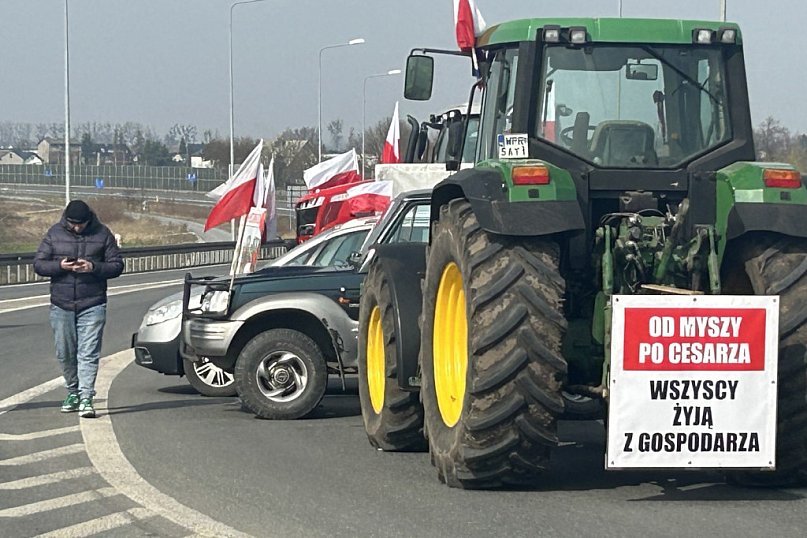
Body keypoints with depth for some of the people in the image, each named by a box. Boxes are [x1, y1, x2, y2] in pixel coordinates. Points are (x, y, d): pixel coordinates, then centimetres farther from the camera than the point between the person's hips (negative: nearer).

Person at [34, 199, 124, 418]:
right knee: (65, 353, 9)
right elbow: (38, 264, 4)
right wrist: (60, 266, -16)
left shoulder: (102, 234, 1)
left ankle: (86, 398, -10)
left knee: (88, 354, -9)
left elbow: (117, 265, 1)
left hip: (92, 304, -2)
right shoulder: (55, 233, 4)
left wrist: (94, 267, -17)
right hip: (61, 304, 2)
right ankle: (73, 392, 26)